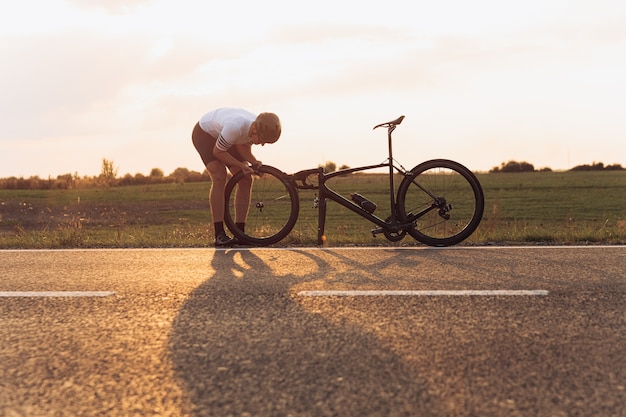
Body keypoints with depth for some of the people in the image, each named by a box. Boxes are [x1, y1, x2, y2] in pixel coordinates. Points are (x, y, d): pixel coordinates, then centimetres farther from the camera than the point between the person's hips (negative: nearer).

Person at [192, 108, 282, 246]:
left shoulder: (261, 128, -24)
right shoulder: (235, 127, -44)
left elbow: (242, 147, -6)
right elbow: (217, 152, -27)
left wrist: (254, 162, -23)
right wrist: (241, 165, -26)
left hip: (223, 136, 7)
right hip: (205, 133, -7)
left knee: (246, 180, -6)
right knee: (219, 178, -24)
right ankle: (219, 234, -22)